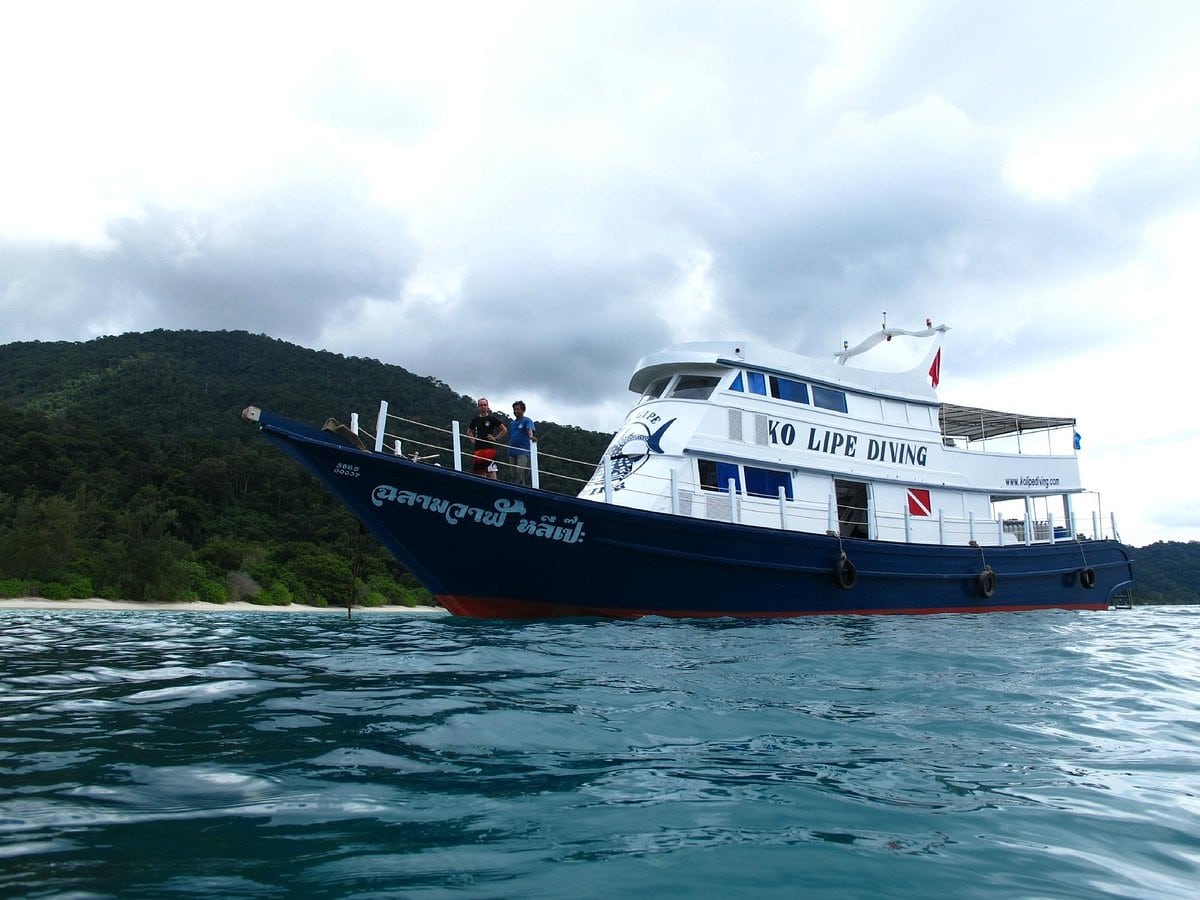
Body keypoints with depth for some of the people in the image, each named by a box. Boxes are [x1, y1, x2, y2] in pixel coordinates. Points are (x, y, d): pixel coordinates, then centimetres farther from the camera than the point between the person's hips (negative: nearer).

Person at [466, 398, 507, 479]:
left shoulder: (492, 418, 2)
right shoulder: (475, 420, 14)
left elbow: (504, 430, 2)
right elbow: (469, 431, 31)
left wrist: (496, 439, -4)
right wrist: (472, 439, 15)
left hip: (489, 448, -5)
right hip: (478, 448, 5)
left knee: (491, 470, -10)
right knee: (480, 470, 5)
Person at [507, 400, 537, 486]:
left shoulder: (527, 420, 0)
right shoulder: (513, 423, 20)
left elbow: (529, 429, -20)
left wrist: (531, 437, -42)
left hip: (523, 451, -7)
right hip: (512, 451, 7)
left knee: (520, 472, -20)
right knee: (514, 474, 4)